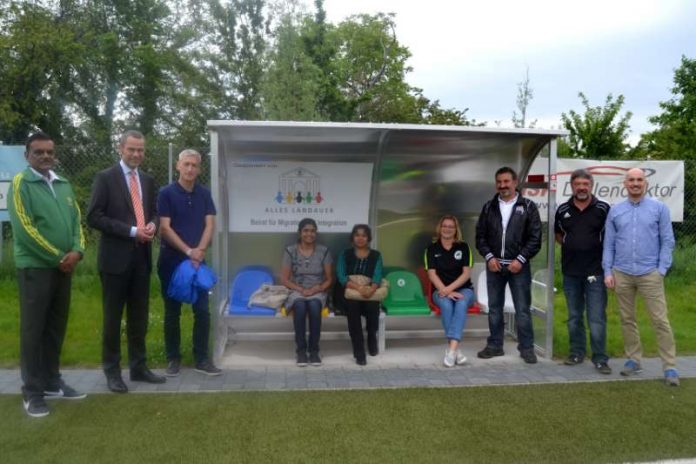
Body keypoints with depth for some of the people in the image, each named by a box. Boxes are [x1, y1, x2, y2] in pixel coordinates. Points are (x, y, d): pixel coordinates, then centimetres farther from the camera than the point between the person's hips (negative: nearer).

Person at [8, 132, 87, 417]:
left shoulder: (63, 185, 14)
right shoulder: (20, 184, -6)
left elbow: (76, 220, 11)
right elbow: (24, 227, -14)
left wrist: (76, 251, -7)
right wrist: (58, 257, -13)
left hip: (63, 268, 6)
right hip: (35, 267, -6)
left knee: (56, 328, 12)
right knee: (33, 330, 1)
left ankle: (51, 382, 24)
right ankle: (32, 392, 10)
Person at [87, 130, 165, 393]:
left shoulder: (147, 181, 13)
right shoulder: (105, 178, -5)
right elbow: (93, 217, -11)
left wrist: (152, 225, -5)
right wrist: (132, 231, -18)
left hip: (142, 257, 5)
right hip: (116, 257, -5)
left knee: (139, 317, 12)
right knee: (113, 317, 4)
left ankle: (138, 367, 22)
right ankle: (112, 371, 16)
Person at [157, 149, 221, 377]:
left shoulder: (204, 194, 6)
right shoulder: (166, 193, -4)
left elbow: (210, 225, 1)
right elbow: (165, 228, -10)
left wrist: (199, 250, -14)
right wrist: (188, 251, -15)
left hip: (198, 261, 3)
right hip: (171, 260, -3)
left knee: (202, 311, 2)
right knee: (172, 312, 5)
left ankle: (201, 359, 12)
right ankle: (173, 359, 16)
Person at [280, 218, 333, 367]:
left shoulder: (324, 251, 3)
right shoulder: (290, 251, 0)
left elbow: (329, 279, 5)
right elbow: (284, 279, -2)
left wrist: (318, 289, -14)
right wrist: (301, 290, -15)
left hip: (317, 292, 1)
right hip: (296, 291, 0)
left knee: (314, 306, -35)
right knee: (300, 306, -35)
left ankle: (314, 350, -22)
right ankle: (301, 350, -22)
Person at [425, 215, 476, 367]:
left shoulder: (463, 247, 5)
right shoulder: (432, 249, 5)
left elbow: (467, 273, -3)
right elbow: (431, 274, -4)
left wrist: (449, 288, -17)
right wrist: (445, 291, -19)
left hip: (463, 289, 0)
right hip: (441, 290, 0)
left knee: (461, 304, -34)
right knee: (446, 304, -34)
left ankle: (451, 349, -45)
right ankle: (456, 350, -37)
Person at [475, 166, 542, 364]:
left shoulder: (528, 207, 0)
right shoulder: (489, 207, 8)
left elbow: (535, 238, -3)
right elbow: (480, 235, 8)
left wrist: (521, 259, -11)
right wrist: (489, 257, -5)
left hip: (518, 266, -3)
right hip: (494, 265, 3)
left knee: (522, 309, 1)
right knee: (494, 308, 10)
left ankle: (526, 348, 12)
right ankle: (495, 345, 21)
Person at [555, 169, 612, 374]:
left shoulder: (603, 209, -4)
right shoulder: (563, 210, 4)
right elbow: (557, 233, 20)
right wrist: (569, 246, 7)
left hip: (595, 271, -3)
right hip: (570, 272, 3)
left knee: (596, 317, -2)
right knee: (574, 316, 13)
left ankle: (600, 359, 7)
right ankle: (577, 353, 25)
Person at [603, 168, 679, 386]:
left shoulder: (659, 208, 2)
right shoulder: (615, 211, 8)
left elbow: (667, 242, 1)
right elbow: (609, 244, 8)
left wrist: (662, 270, -7)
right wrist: (608, 272, 1)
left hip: (650, 274, -2)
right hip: (622, 274, 3)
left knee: (660, 320, -3)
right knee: (627, 319, 10)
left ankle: (670, 367, 5)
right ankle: (633, 360, 22)